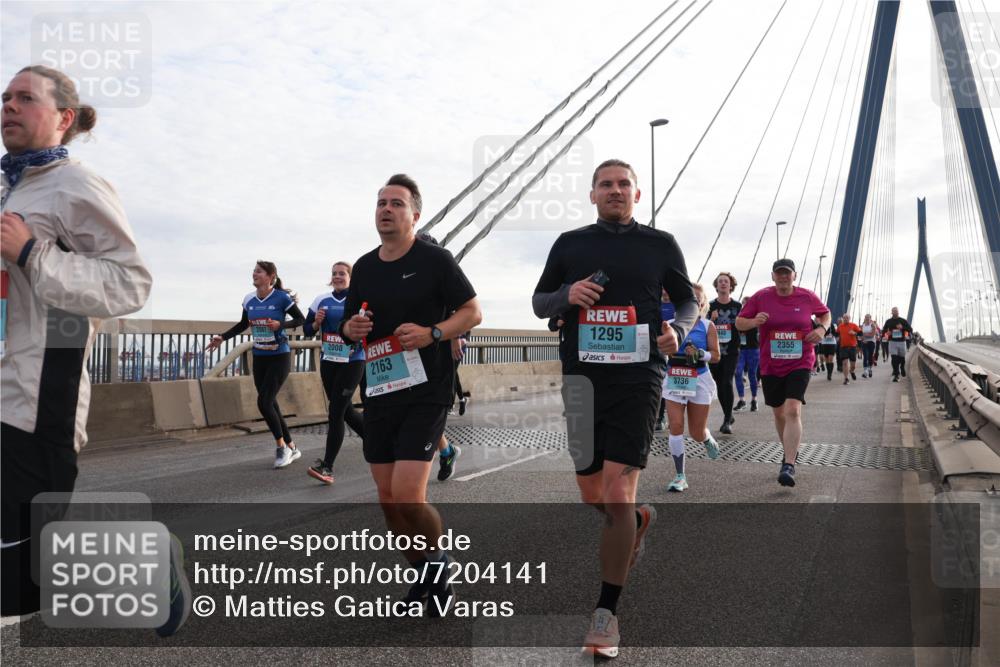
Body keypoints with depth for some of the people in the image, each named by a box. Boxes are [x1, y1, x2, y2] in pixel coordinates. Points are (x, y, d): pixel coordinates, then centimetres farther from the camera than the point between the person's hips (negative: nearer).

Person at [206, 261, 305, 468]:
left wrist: (281, 324, -21)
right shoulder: (249, 300, 4)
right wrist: (222, 338, 9)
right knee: (270, 404, 7)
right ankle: (291, 448, 20)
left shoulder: (282, 298, -12)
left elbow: (301, 320, -6)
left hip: (279, 358, -6)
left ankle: (281, 446, 4)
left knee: (264, 402, -14)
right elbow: (243, 325, 18)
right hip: (259, 358, 6)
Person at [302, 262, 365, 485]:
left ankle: (327, 467, -5)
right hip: (328, 362, 6)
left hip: (352, 363, -6)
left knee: (336, 412, -10)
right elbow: (307, 330, 11)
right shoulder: (321, 300, 6)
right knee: (346, 411, 14)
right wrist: (316, 323, -9)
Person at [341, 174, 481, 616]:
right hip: (378, 392, 6)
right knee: (387, 496, 9)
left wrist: (432, 333, -20)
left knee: (407, 495, -15)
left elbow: (472, 312, -3)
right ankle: (423, 577, 29)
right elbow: (350, 327, 21)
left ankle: (439, 561, 15)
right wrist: (351, 329, -3)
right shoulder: (364, 267, 12)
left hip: (425, 391, -6)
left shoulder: (435, 259, -5)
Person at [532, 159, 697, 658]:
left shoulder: (660, 244, 7)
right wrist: (568, 294, -8)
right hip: (581, 376, 3)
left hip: (637, 377, -2)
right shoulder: (569, 244, 10)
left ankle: (606, 612, 4)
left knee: (618, 496, -10)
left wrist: (677, 329, -8)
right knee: (592, 497, 11)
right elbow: (538, 303, 14)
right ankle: (639, 521, 47)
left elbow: (687, 300, 14)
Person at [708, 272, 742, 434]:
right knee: (720, 385, 9)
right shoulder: (711, 306, 4)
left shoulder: (737, 306, 2)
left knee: (727, 383, -15)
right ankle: (728, 416, 27)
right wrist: (711, 320, -14)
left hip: (731, 351, -2)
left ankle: (727, 421, -11)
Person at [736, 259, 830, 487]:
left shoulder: (807, 297, -1)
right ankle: (790, 450, 39)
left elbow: (825, 313, 18)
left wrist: (822, 328, -4)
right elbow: (739, 323, 3)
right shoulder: (761, 297, -2)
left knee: (793, 411, -18)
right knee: (779, 413, 14)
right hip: (770, 366, 2)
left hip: (799, 364, -2)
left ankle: (789, 466, -20)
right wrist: (754, 321, -19)